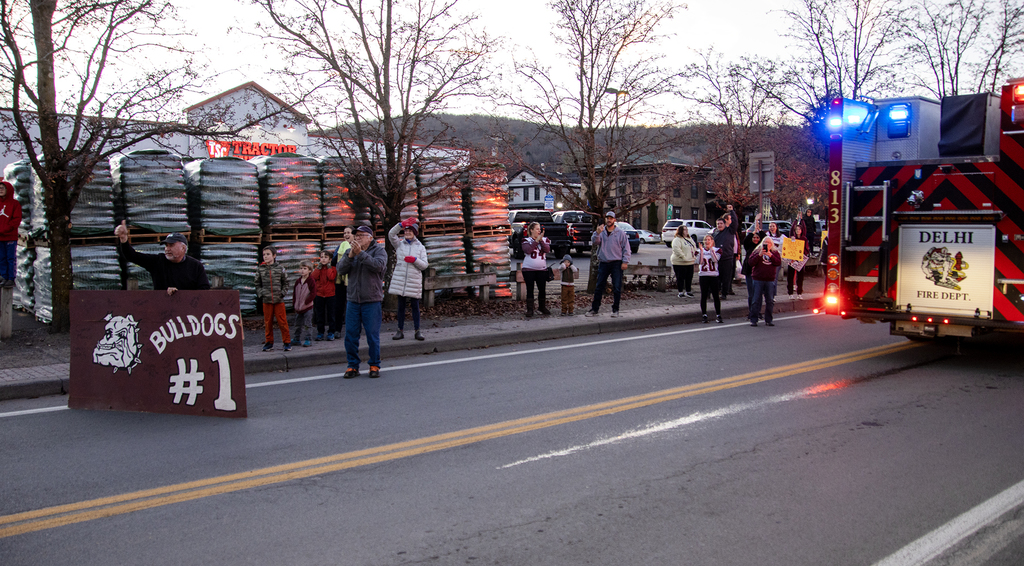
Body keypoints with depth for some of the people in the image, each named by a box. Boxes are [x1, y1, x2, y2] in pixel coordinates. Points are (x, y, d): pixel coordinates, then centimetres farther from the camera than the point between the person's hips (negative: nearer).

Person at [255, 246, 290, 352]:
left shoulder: (279, 268, 1)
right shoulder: (260, 269, 5)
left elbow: (285, 282, 9)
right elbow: (258, 284, 11)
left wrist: (282, 292, -3)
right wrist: (260, 294, -2)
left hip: (279, 300, -2)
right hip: (266, 300, 2)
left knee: (282, 321, -1)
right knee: (267, 322, 8)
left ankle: (287, 342, 9)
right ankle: (269, 343, 18)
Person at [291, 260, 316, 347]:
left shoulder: (311, 281, -9)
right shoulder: (297, 281, 8)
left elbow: (313, 294, -13)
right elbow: (294, 293, 12)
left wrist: (305, 302, -16)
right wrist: (294, 305, 5)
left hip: (308, 307, -6)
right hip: (298, 308, 6)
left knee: (307, 324, -1)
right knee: (298, 325, 13)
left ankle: (308, 340, 7)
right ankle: (297, 339, 23)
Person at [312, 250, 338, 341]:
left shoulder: (332, 268, 0)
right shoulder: (318, 268, 8)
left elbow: (331, 277, -19)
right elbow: (315, 276, -9)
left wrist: (329, 267, -12)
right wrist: (319, 267, -9)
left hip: (330, 295, -3)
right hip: (319, 294, 3)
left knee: (330, 314, 3)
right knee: (320, 315, 7)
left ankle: (331, 332, 9)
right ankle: (320, 332, 14)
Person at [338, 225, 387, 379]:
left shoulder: (378, 250, -1)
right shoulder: (350, 251, 11)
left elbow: (378, 265, -20)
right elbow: (340, 269, -1)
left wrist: (360, 253, -23)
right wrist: (350, 256, -16)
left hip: (372, 301, -4)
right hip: (353, 301, 4)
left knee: (373, 336, 0)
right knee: (351, 335, 5)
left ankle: (375, 366, 14)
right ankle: (353, 366, 16)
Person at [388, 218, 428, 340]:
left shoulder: (420, 247, 8)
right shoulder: (399, 244, 9)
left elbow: (424, 265, 2)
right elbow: (391, 234, -10)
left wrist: (415, 260, -16)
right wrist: (402, 224, -21)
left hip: (414, 280, -1)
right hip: (400, 279, 1)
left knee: (415, 305, 2)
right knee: (401, 305, 5)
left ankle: (417, 331, 8)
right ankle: (400, 331, 12)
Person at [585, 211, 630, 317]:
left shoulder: (620, 233, 2)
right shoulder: (601, 231, 8)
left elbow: (626, 248, 3)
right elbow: (594, 242, -6)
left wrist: (625, 262, -5)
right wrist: (597, 233, -24)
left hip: (616, 263, -2)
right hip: (603, 263, 2)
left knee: (617, 288, 0)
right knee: (599, 287, 5)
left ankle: (615, 309, 9)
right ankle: (594, 309, 12)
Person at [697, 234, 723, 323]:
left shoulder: (717, 250, 5)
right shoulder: (701, 250, 8)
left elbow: (715, 259, -14)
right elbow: (700, 262, -6)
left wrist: (711, 249, -15)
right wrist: (702, 251, -11)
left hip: (714, 276, -1)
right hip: (703, 276, 1)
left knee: (716, 296, -1)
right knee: (703, 296, 3)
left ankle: (718, 315, 5)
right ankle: (704, 315, 10)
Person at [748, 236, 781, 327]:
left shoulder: (775, 252, 11)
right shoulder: (757, 251, 5)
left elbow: (779, 262, -2)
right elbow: (750, 262, -6)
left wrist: (771, 256, -13)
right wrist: (759, 255, -17)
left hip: (770, 280, 2)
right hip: (758, 279, -2)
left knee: (770, 301, 4)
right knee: (756, 300, -3)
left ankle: (768, 320, 13)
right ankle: (753, 320, 2)